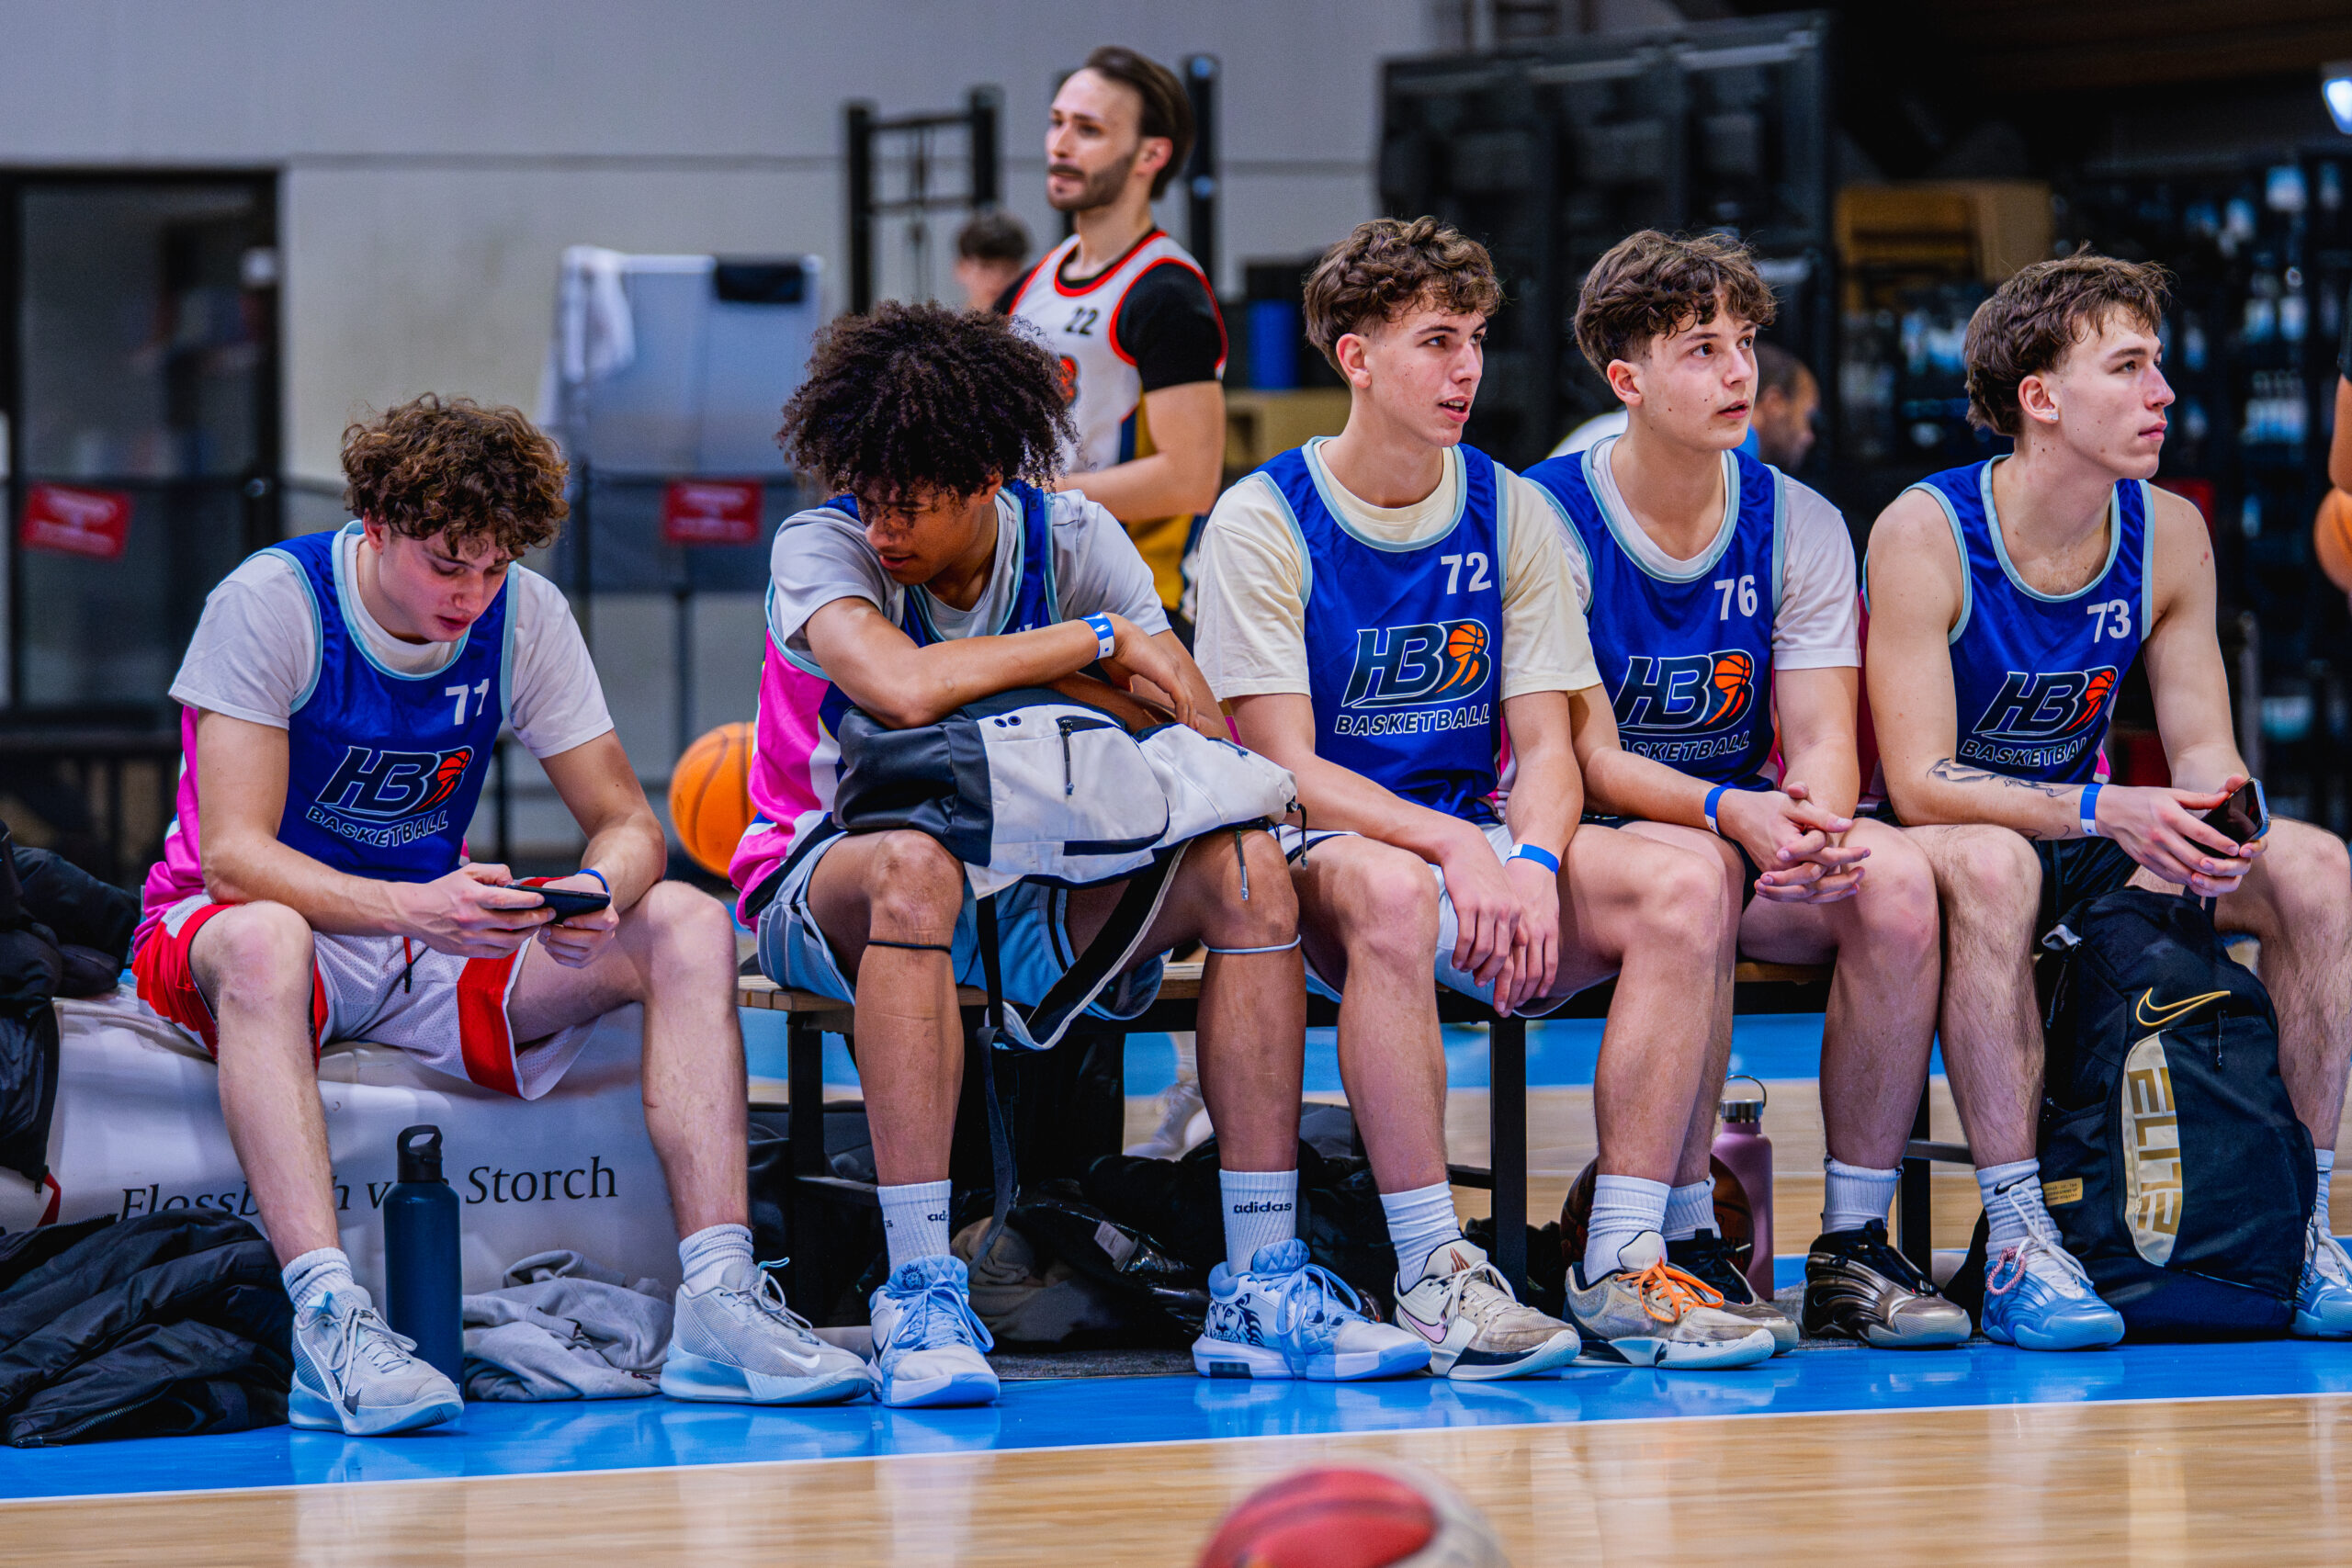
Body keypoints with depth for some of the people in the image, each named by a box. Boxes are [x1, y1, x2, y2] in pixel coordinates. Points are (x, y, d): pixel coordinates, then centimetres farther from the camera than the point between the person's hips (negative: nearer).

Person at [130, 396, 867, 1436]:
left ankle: (720, 1303, -26)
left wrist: (602, 891, -27)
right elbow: (233, 851, -24)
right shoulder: (271, 603, -18)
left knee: (688, 927, -15)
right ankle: (328, 1324, -51)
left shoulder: (524, 617, -5)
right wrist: (411, 910, -41)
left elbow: (627, 823, -1)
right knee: (261, 938, -42)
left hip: (433, 945, 5)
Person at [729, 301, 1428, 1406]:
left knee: (1245, 866, -21)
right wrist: (1099, 641, -24)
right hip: (830, 888, -4)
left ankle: (1260, 1292, -23)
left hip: (1030, 895, 4)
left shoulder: (1072, 539, -2)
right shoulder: (819, 549, -13)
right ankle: (919, 1295, -41)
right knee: (918, 864, -40)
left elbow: (1207, 744, -8)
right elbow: (903, 688, -35)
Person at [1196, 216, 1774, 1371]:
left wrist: (1532, 863, -19)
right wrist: (1452, 844, -27)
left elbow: (1546, 746, 3)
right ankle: (1433, 1274, -35)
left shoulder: (1509, 513, 8)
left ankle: (1622, 1269, -24)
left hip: (1476, 846, 5)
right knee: (1392, 892, -41)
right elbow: (1288, 770, -12)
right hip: (1318, 851, -5)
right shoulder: (1263, 523, -5)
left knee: (1684, 887, -24)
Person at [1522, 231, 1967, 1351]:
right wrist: (1734, 814, -32)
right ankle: (1687, 1245, -28)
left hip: (1754, 831, 4)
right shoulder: (1548, 521, -9)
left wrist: (1816, 817, -28)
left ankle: (1853, 1247, -19)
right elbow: (1589, 756, -14)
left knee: (1897, 880, -27)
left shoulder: (1799, 525, 5)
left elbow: (1822, 737, -2)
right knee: (1696, 867, -37)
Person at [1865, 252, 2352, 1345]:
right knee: (1991, 865, -40)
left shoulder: (2169, 534, -2)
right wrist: (2106, 812, -36)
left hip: (2084, 844, 5)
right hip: (1948, 840, -5)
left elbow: (2205, 749, 1)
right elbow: (1920, 785, -23)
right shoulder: (1926, 535, -19)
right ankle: (2017, 1246, -37)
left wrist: (2220, 826, -25)